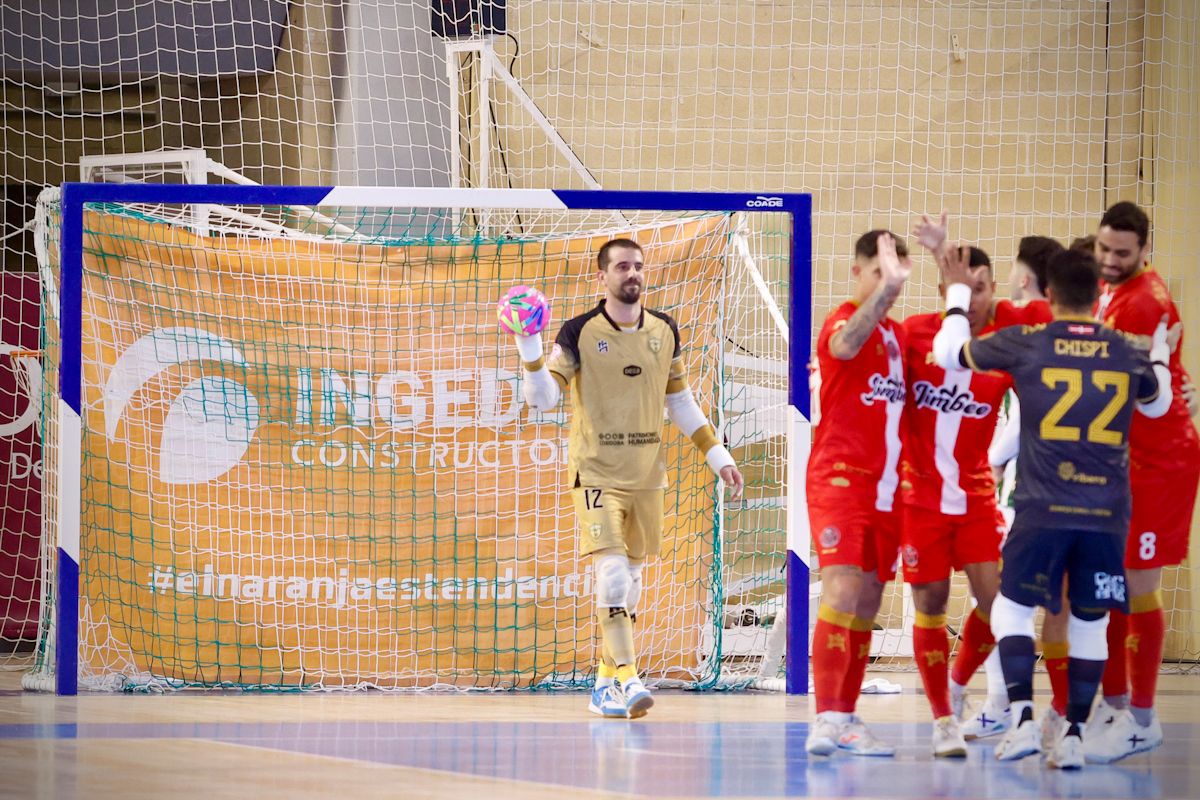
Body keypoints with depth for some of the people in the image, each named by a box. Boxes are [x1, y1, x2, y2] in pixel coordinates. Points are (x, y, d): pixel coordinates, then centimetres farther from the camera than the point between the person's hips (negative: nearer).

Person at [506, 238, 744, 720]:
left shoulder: (664, 332, 7)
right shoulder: (579, 333, -6)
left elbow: (681, 403, 17)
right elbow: (542, 398, -9)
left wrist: (718, 457, 14)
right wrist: (529, 348, -24)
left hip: (647, 476, 5)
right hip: (597, 474, -5)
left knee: (630, 582, 9)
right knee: (612, 573, -18)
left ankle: (605, 685, 19)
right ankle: (628, 680, -20)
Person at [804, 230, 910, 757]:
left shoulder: (897, 334, 16)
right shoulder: (844, 321, -7)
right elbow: (845, 344, -33)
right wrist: (886, 288, -45)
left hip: (885, 486, 7)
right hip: (840, 479, -7)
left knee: (868, 604, 8)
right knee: (841, 592, -17)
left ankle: (847, 719, 13)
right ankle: (826, 719, -21)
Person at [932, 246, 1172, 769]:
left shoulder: (1024, 344, -3)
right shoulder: (1128, 353, 6)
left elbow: (948, 353, 14)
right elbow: (1158, 404, 28)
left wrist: (957, 295, 30)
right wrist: (1159, 353, 46)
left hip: (1044, 509, -2)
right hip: (1107, 514, 2)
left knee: (1011, 609, 10)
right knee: (1090, 623, 11)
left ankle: (1024, 721, -4)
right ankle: (1074, 735, 9)